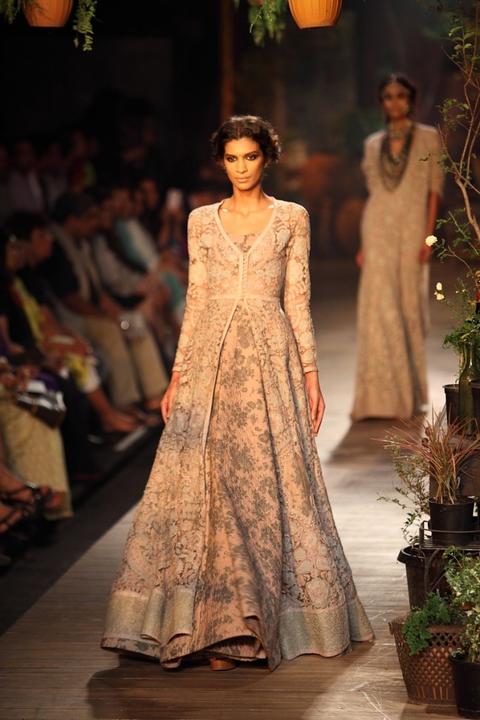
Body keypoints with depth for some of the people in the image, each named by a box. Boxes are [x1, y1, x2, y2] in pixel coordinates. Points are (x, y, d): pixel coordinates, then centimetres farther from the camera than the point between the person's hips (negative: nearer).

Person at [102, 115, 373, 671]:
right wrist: (178, 374, 6)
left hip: (271, 358, -1)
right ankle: (216, 624, -2)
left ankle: (263, 618, 6)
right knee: (209, 484, -6)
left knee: (268, 483, -3)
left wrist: (310, 373, 0)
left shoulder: (292, 219, 7)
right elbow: (195, 300, 11)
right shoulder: (202, 221, 11)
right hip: (211, 360, 1)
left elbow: (298, 299, 5)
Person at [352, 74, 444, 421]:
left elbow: (435, 190, -1)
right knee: (378, 308, -8)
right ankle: (382, 394, -9)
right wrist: (363, 244, 7)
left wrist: (427, 237, -10)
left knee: (409, 307, 3)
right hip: (378, 230, 2)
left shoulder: (428, 138, 2)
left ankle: (410, 392, 18)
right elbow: (373, 193, 13)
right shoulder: (374, 144, 11)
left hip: (411, 230, -2)